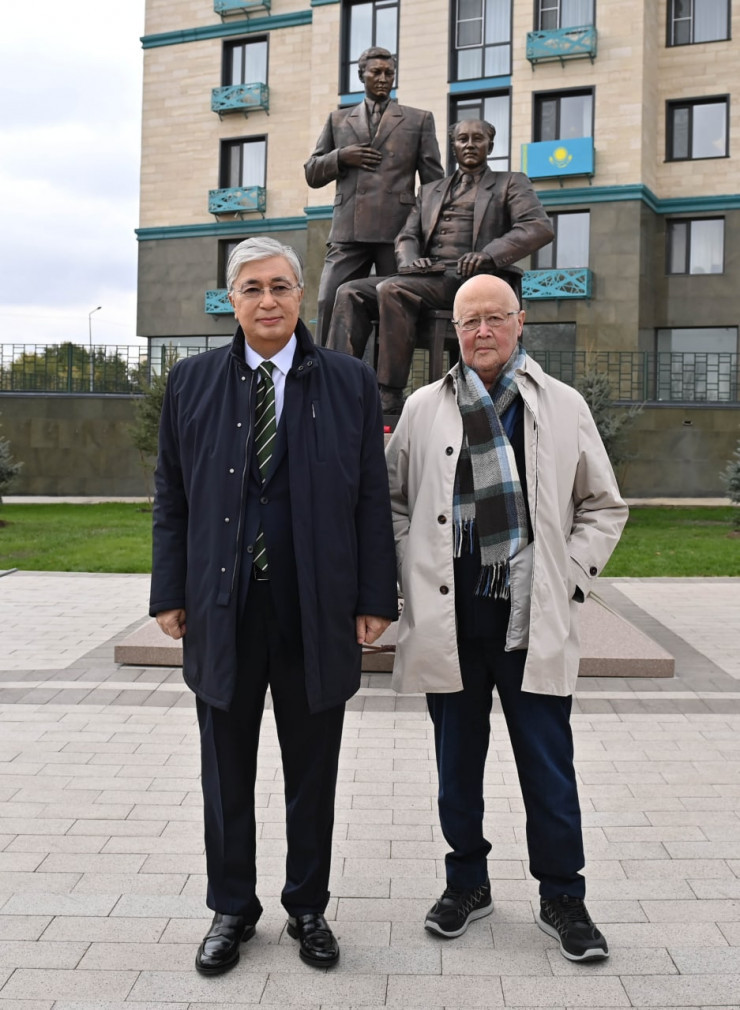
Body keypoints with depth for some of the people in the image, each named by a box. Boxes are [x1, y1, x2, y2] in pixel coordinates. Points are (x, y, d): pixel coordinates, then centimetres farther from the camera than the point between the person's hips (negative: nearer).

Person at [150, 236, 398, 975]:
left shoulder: (350, 384, 3)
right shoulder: (191, 383, 6)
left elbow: (372, 498, 1)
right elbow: (171, 498, 6)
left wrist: (375, 598, -3)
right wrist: (170, 595, 1)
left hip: (316, 611, 0)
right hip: (222, 610, 1)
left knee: (312, 774, 12)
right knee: (226, 772, 12)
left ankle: (308, 908, 30)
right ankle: (231, 909, 30)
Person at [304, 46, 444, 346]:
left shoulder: (419, 120, 15)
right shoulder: (338, 120, 20)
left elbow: (434, 180, 11)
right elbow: (312, 174, 19)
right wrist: (341, 157, -1)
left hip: (398, 231, -1)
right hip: (349, 230, 1)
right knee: (330, 302, -10)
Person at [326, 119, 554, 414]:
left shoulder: (510, 184, 14)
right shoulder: (429, 191, 29)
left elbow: (540, 227, -2)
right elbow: (407, 237, 21)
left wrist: (489, 254, -18)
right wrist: (410, 261, -5)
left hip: (469, 278, -6)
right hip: (425, 276, 6)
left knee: (391, 289, -31)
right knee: (351, 293, -16)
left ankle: (389, 397, -31)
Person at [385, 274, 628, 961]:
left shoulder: (564, 407, 6)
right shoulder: (423, 409, 8)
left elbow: (604, 507, 11)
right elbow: (392, 502, 14)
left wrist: (570, 577, 0)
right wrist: (413, 575, 2)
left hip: (535, 621, -1)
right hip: (450, 621, 1)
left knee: (548, 767, 4)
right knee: (457, 763, 12)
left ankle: (562, 898, 21)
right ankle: (466, 884, 31)